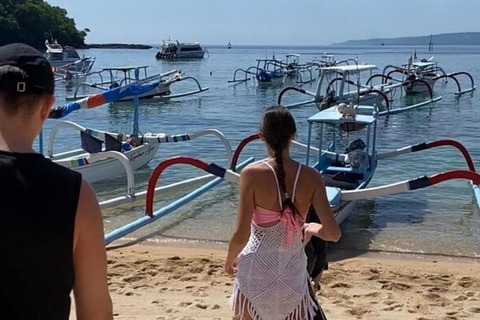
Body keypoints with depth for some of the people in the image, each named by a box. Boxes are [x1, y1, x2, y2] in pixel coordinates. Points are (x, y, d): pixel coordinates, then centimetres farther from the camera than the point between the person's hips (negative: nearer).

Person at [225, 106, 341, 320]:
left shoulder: (252, 174, -15)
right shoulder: (311, 177, -8)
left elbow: (241, 236, -15)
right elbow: (333, 234, -11)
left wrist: (230, 259, 5)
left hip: (256, 270, -2)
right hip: (294, 272, 2)